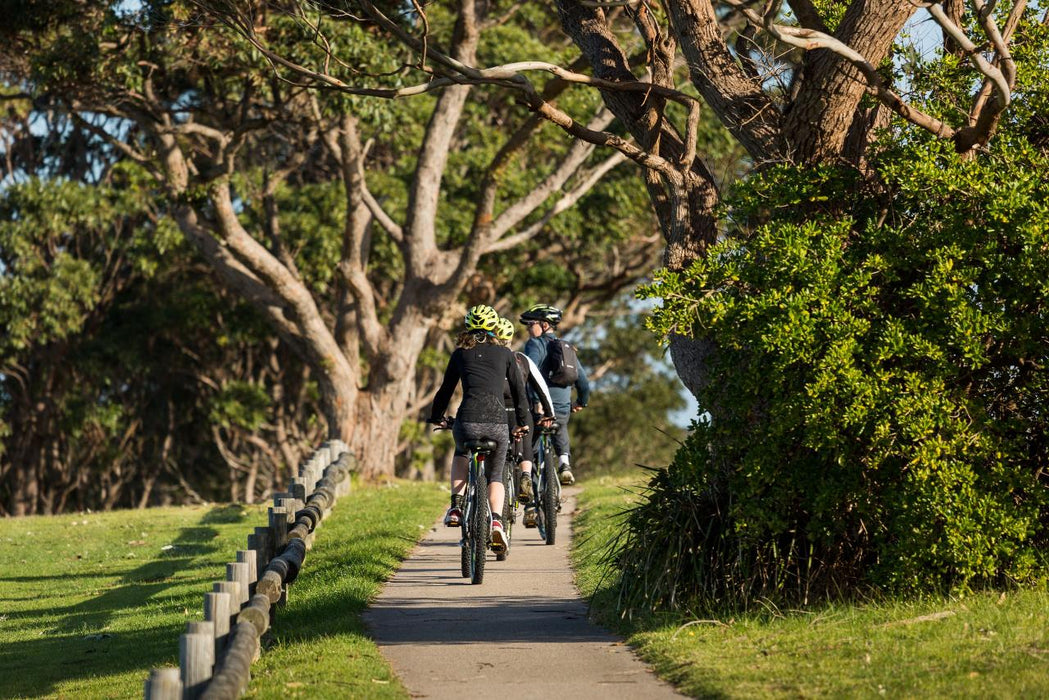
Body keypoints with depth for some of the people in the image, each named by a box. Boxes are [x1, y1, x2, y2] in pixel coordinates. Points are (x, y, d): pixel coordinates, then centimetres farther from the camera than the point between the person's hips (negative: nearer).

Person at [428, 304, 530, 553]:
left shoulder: (461, 354, 14)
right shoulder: (504, 353, 14)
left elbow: (446, 389, 19)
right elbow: (519, 390, 16)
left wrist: (437, 417, 35)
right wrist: (523, 423, 28)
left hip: (467, 422, 0)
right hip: (498, 423, 0)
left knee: (461, 453, 35)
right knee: (495, 476, 20)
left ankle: (456, 506, 17)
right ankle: (496, 520, -6)